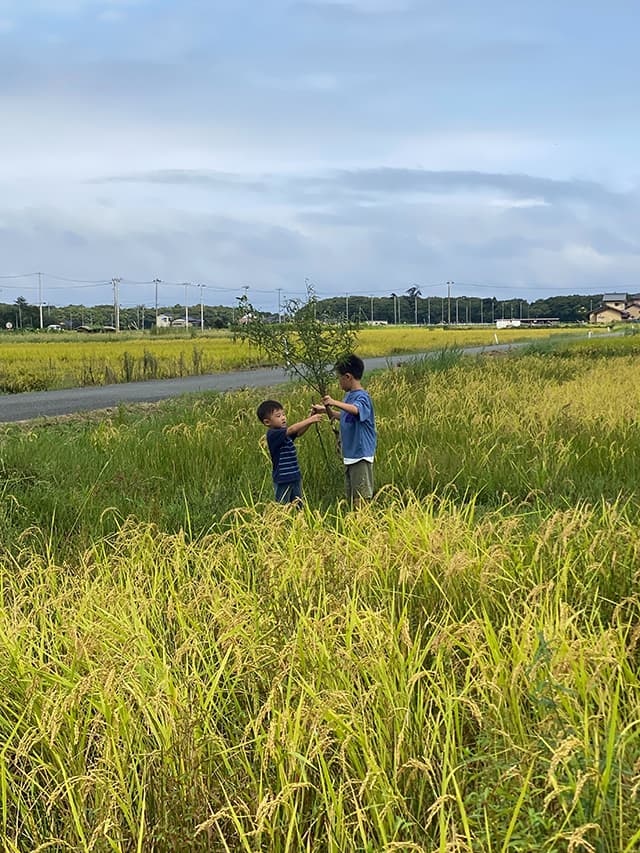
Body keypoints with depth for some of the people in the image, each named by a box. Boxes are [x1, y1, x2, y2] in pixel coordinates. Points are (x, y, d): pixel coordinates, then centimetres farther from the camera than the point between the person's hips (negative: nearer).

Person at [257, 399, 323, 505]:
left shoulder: (284, 432, 11)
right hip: (282, 480, -8)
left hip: (295, 477, 8)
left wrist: (309, 419, -15)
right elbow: (291, 430, -27)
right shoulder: (272, 434, -16)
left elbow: (298, 432, 0)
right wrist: (310, 420, -29)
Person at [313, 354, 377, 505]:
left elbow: (355, 409, -39)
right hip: (349, 455, 10)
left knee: (361, 499, -6)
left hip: (361, 455, -10)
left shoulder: (362, 396, -16)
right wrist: (326, 409, 24)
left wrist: (334, 402, -50)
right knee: (350, 497, 15)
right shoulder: (349, 396, 11)